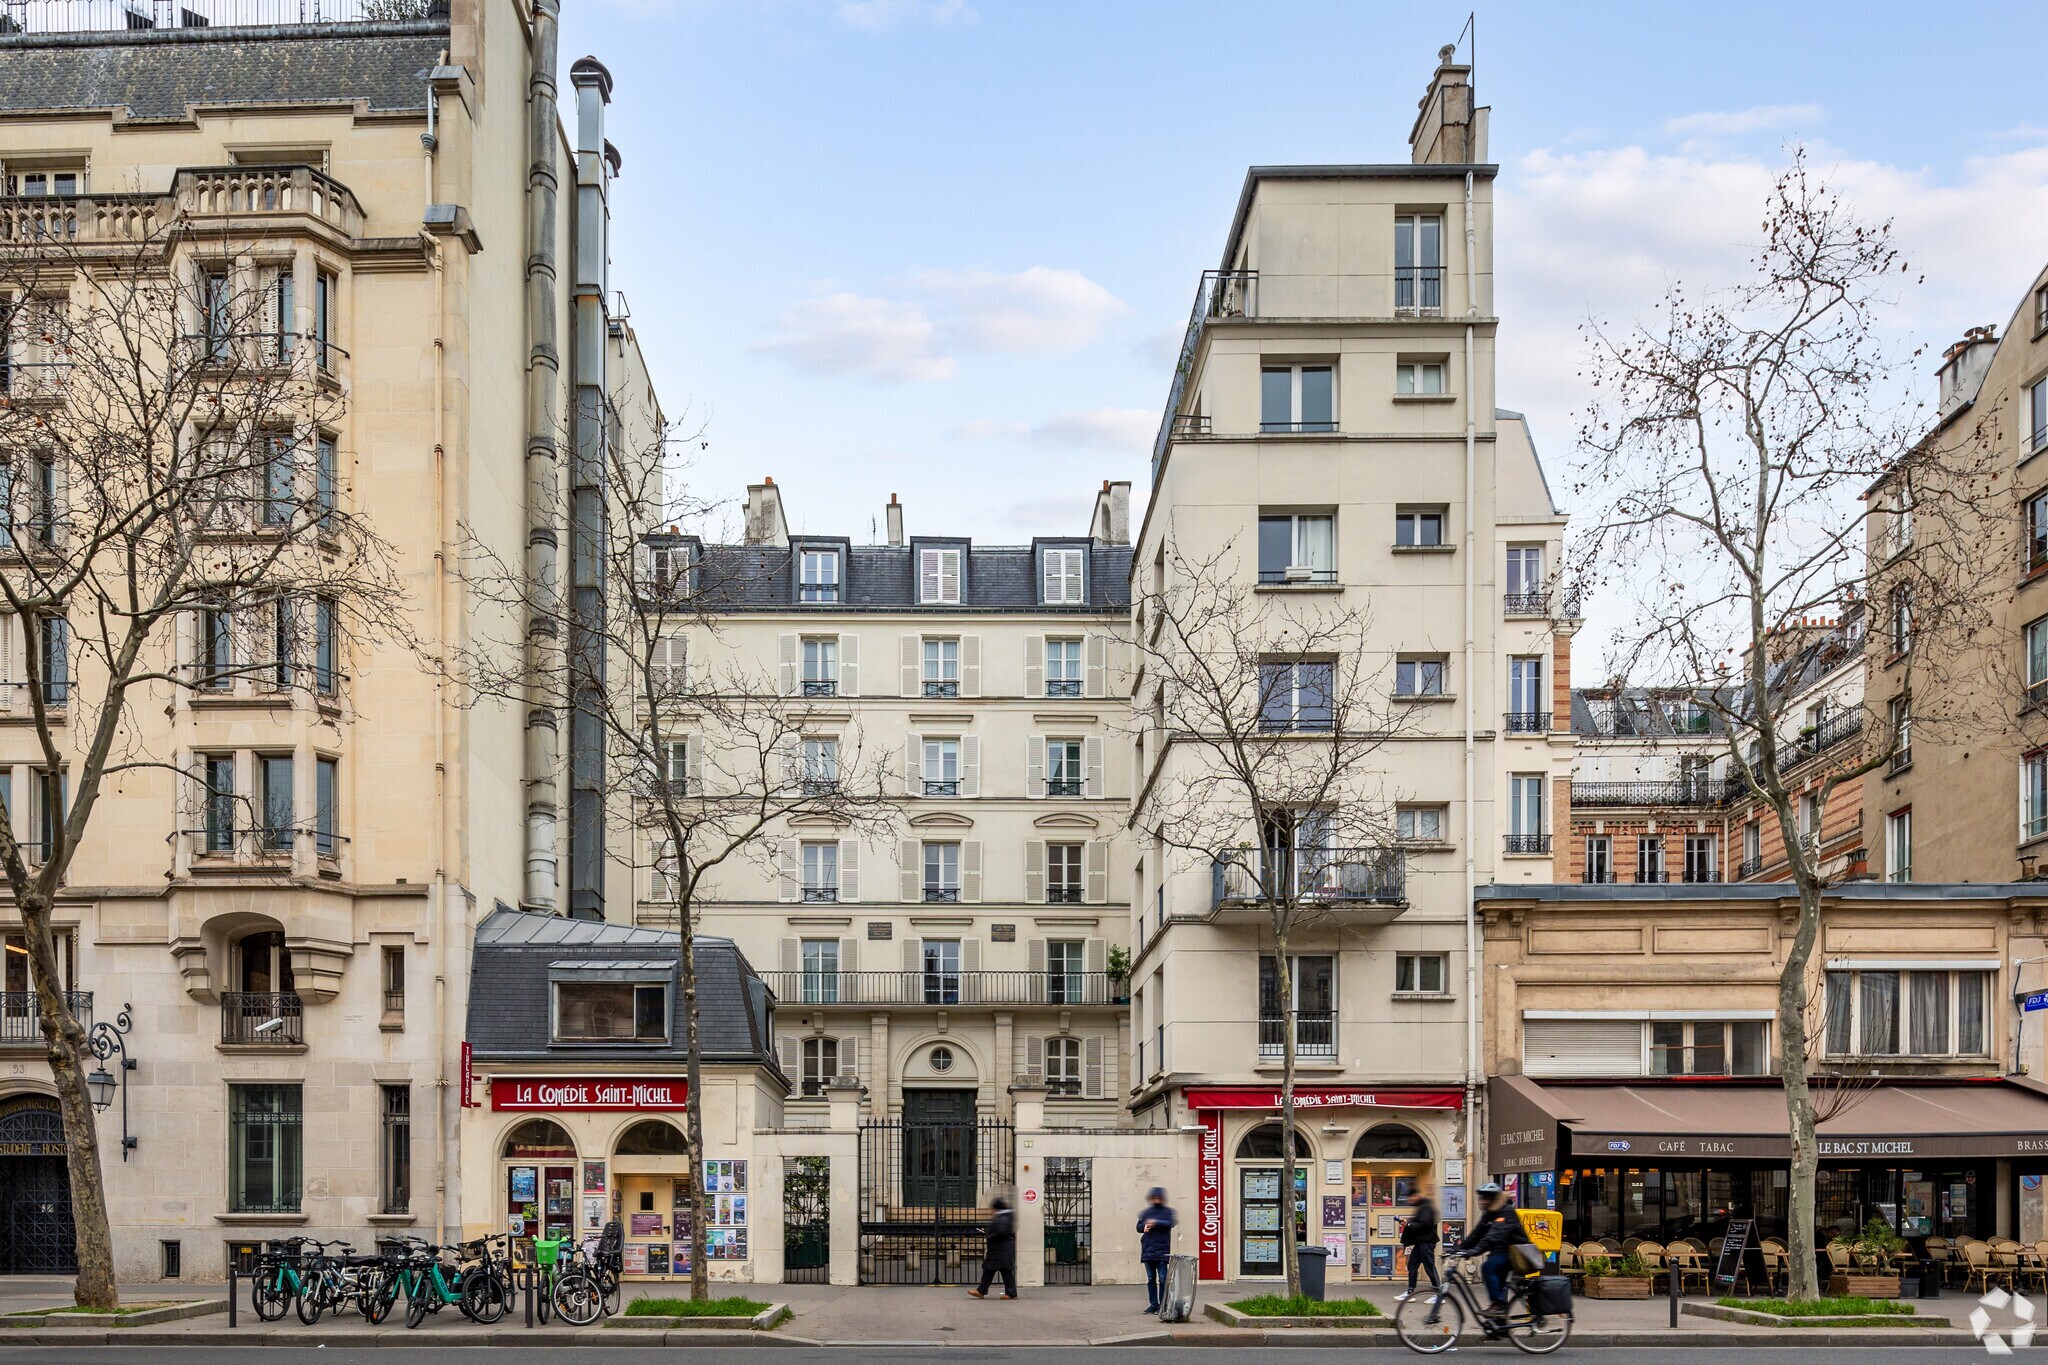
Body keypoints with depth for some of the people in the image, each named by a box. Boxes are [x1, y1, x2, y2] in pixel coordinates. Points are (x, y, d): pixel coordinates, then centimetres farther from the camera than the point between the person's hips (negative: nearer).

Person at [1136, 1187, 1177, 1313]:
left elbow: (1170, 1223, -15)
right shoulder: (1146, 1212, 16)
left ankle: (1163, 1305, -2)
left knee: (1162, 1279, -5)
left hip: (1162, 1250, -4)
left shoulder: (1168, 1212, 3)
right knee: (1151, 1279, 8)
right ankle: (1153, 1304, 14)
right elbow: (1139, 1227, 14)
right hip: (1147, 1250, 4)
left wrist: (1156, 1223, -27)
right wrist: (1145, 1226, -8)